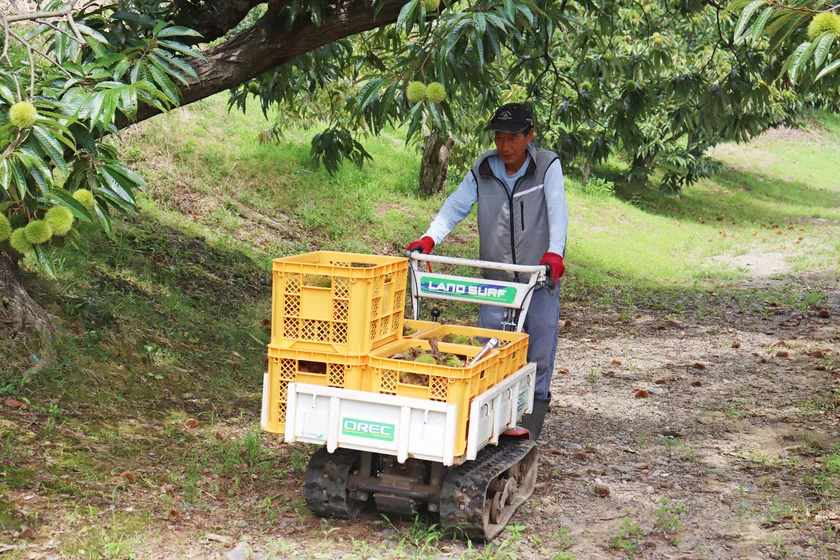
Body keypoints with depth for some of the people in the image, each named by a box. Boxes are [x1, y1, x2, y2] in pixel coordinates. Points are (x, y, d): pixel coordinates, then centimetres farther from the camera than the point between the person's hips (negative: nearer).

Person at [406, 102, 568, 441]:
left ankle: (530, 429, 15)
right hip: (496, 277, 2)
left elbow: (557, 212, -17)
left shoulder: (548, 166, -7)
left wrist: (554, 252, -33)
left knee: (539, 348, 4)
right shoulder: (483, 169, 3)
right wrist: (429, 239, -14)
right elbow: (456, 206, 1)